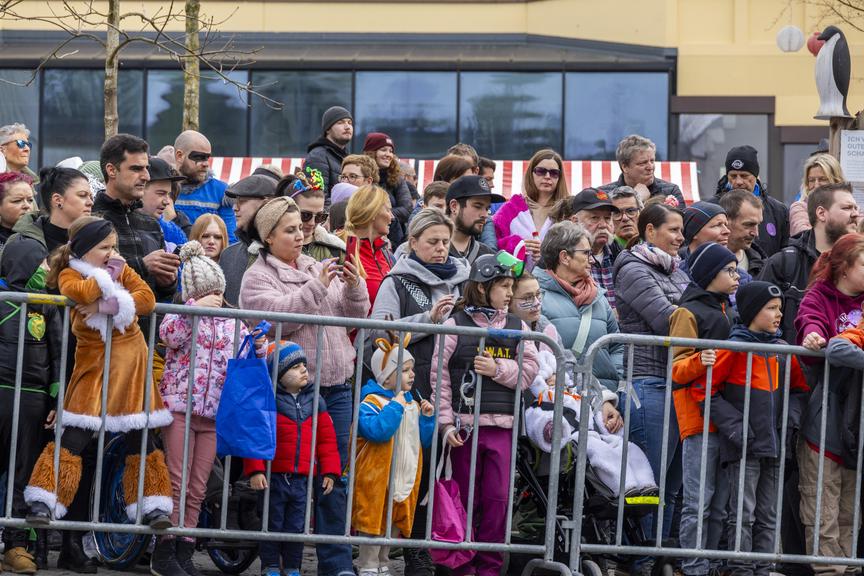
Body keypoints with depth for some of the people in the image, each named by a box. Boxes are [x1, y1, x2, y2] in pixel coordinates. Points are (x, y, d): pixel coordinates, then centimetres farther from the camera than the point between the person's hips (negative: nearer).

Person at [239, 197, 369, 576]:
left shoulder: (319, 268, 16)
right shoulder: (258, 277, 0)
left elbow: (355, 316, 14)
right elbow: (277, 317, -17)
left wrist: (354, 287, -5)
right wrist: (317, 286, -20)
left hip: (336, 387, 5)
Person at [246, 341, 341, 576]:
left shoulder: (315, 402, 6)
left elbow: (327, 439, 9)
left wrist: (330, 471, 4)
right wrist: (255, 470, -15)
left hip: (303, 478, 3)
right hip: (273, 477, -3)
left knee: (296, 526, 9)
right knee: (273, 524, 6)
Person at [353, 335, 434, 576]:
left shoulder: (412, 403, 12)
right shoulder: (371, 402, -11)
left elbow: (423, 441, 14)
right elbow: (377, 430, -29)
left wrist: (427, 417, -1)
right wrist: (396, 405, -24)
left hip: (406, 476, 7)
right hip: (376, 477, -7)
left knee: (397, 523, 12)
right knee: (374, 522, -3)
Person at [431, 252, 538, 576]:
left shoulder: (517, 326, 11)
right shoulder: (455, 325, 0)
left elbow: (529, 370, 5)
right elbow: (440, 376, -4)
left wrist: (498, 369, -11)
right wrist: (446, 424, -9)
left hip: (502, 427, 3)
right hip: (465, 424, -2)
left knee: (498, 498, -1)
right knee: (466, 498, 4)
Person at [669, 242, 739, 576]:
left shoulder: (728, 313, 21)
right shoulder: (689, 313, -3)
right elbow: (677, 369, -10)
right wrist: (699, 362, -28)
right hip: (699, 417, -8)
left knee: (720, 503, 9)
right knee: (699, 501, -9)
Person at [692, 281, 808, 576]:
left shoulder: (783, 351, 9)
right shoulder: (735, 349, -8)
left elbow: (800, 388, 23)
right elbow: (703, 389, -9)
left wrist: (790, 421, 6)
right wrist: (735, 428, -13)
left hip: (773, 446, 6)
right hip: (743, 448, -6)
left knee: (767, 516, 9)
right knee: (743, 513, -5)